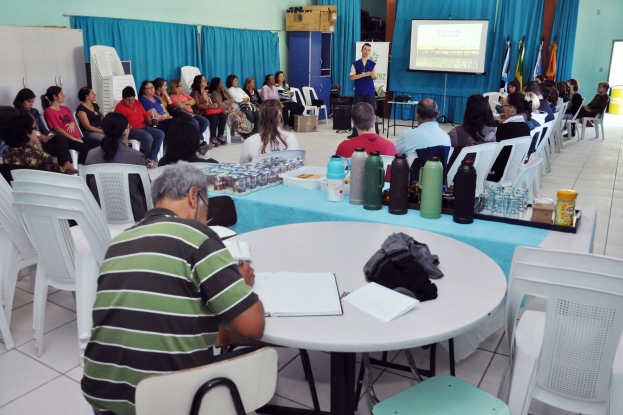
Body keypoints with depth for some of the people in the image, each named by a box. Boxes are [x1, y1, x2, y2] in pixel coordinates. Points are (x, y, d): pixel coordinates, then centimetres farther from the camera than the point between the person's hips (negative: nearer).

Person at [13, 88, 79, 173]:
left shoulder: (34, 111, 21)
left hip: (42, 138, 6)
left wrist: (50, 134, -5)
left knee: (61, 138, -26)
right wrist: (38, 137, -22)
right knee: (58, 148, -28)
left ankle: (67, 164, -45)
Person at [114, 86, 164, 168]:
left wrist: (150, 120, -1)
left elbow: (145, 114, 17)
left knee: (161, 134, -10)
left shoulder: (136, 102, 12)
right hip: (131, 130, -8)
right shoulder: (120, 107, -10)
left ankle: (151, 158, -10)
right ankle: (144, 159, -7)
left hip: (143, 127, 9)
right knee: (148, 137, -33)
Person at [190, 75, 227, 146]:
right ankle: (213, 138, -25)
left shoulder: (205, 92, 22)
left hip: (209, 110, 8)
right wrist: (210, 106, -14)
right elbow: (197, 105, -14)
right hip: (201, 113, -8)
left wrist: (213, 105, -2)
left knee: (223, 116, -17)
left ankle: (220, 136, -13)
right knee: (214, 118, -34)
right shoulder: (195, 92, -4)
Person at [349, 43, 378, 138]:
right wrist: (364, 74, -14)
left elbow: (374, 78, 7)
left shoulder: (373, 64, 7)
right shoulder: (355, 64, 5)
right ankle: (355, 132, 11)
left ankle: (375, 132, 2)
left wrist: (372, 74, -16)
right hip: (359, 91, 0)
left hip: (369, 91, 0)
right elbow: (352, 77, -4)